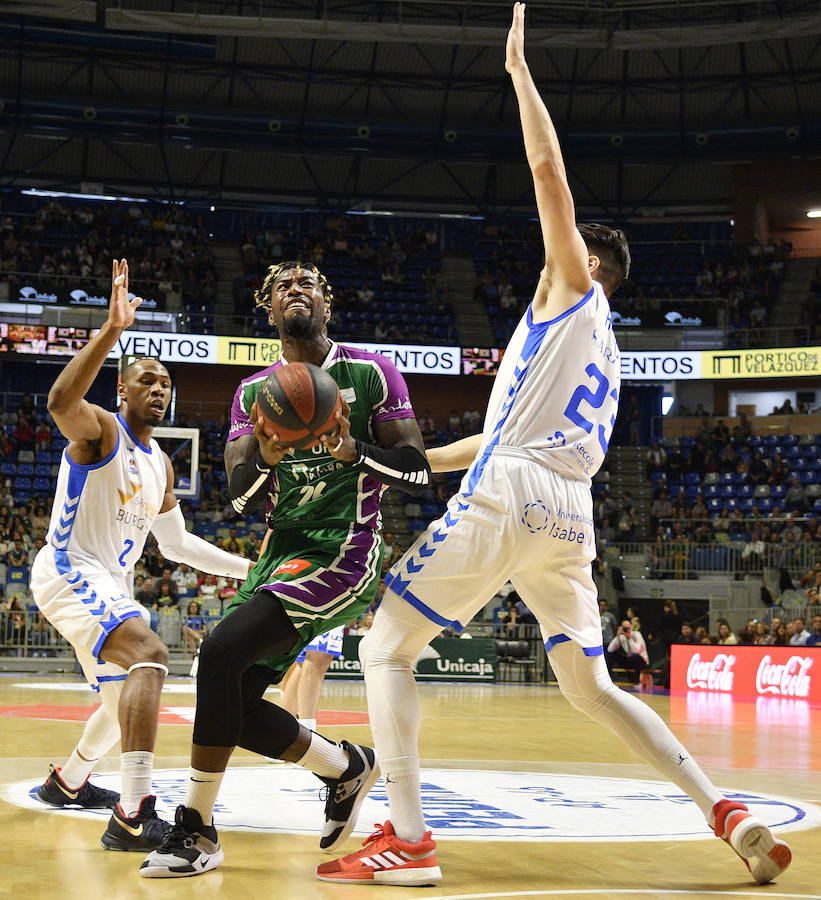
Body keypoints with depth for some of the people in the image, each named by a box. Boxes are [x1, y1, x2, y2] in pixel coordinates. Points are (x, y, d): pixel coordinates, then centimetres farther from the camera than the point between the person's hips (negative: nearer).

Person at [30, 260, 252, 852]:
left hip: (111, 585, 10)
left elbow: (176, 542, 24)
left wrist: (247, 567, 18)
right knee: (149, 655, -32)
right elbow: (61, 400, -35)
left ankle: (68, 782, 48)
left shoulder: (161, 465, 15)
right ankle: (133, 817, -41)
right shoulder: (99, 430, -10)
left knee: (128, 697, 23)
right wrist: (112, 329, -44)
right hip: (69, 573, -10)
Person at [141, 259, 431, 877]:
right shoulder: (253, 392, 12)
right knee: (235, 703, -1)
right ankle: (347, 768, 23)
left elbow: (419, 474, -4)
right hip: (283, 551, 7)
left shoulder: (371, 373, -1)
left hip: (343, 549, -7)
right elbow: (240, 499, 3)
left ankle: (196, 829, -14)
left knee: (221, 651, -25)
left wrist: (354, 450, -22)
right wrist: (265, 460, -19)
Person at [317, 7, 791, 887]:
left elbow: (548, 168, 0)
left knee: (384, 648, -4)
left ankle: (406, 839, -16)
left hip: (507, 498, -8)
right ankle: (729, 814, 6)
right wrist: (416, 459, 39)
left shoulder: (574, 288, 9)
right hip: (568, 514, 8)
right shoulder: (601, 349, 30)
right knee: (591, 688, 17)